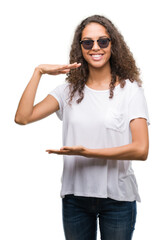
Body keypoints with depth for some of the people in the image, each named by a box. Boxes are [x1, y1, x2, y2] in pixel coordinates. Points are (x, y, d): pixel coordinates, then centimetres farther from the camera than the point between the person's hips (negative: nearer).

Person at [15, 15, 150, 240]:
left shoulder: (130, 89, -5)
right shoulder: (70, 90, 4)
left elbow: (141, 149, -14)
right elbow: (22, 117, -6)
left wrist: (86, 152, -20)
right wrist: (39, 72, -9)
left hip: (117, 196, -2)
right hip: (75, 194, 3)